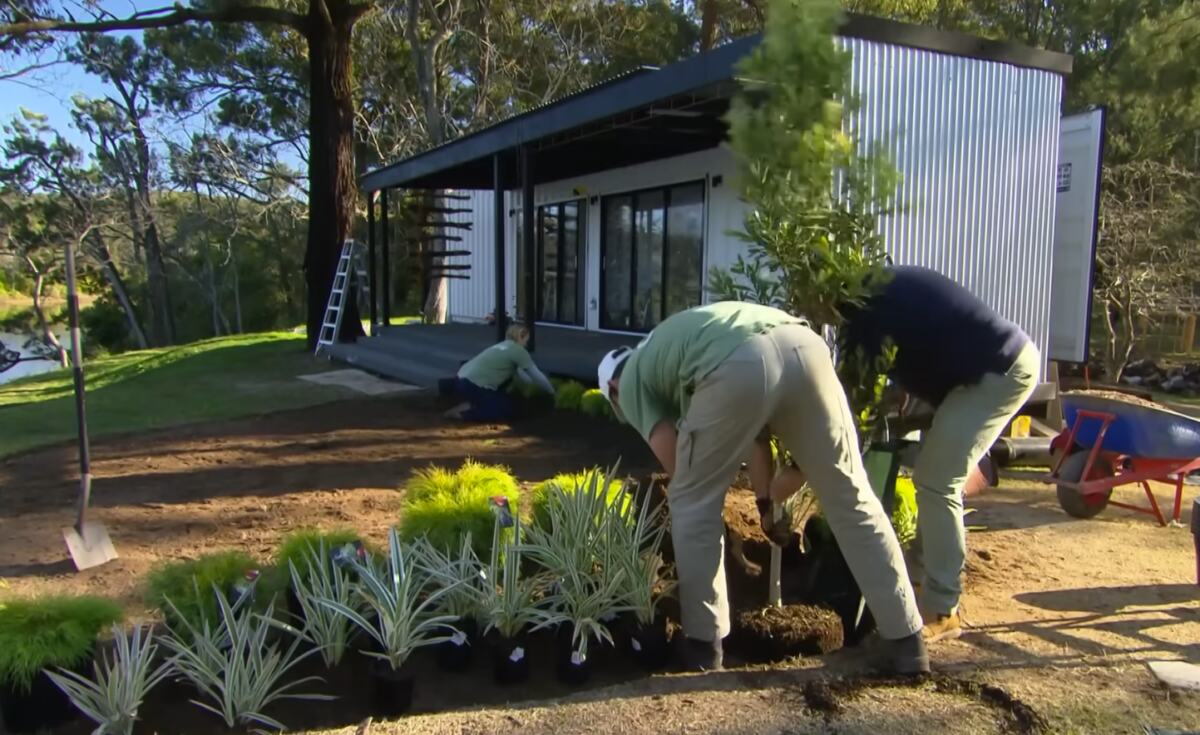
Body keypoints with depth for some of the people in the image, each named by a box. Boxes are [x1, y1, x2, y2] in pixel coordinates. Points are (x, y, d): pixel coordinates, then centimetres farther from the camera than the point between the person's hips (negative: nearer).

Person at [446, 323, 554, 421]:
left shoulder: (503, 346, 21)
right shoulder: (517, 350, -5)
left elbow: (518, 372, 33)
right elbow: (536, 374, 1)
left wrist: (536, 384, 37)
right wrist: (552, 391, 14)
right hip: (472, 386, -9)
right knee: (507, 410, 2)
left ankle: (474, 403, 12)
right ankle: (462, 412, -5)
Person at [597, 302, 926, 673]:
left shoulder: (631, 379, 26)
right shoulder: (681, 335, 44)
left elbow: (676, 462, 14)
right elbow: (754, 428, 39)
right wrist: (766, 502, 43)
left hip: (738, 366, -6)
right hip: (803, 346, 7)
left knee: (692, 502, 16)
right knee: (852, 499, 16)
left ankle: (703, 643, 23)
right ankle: (907, 641, 23)